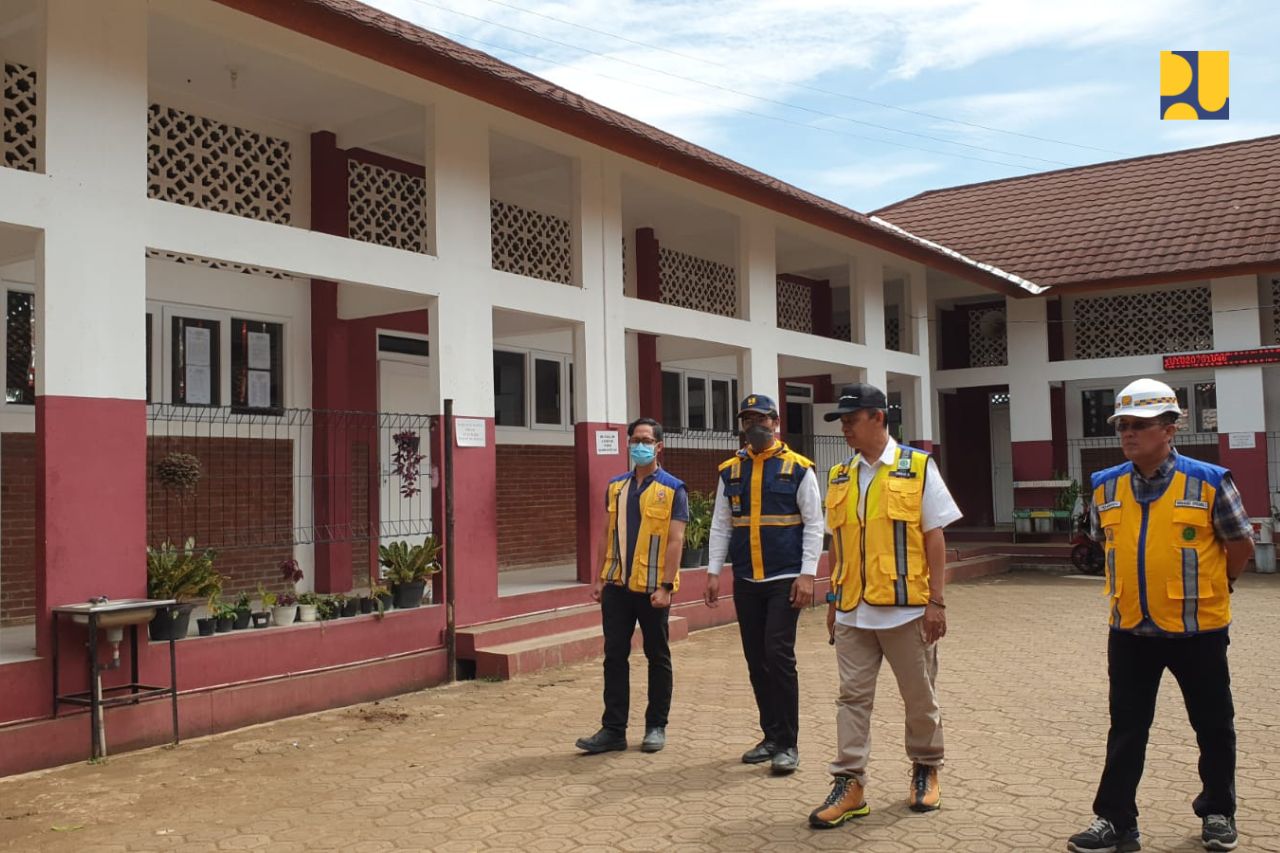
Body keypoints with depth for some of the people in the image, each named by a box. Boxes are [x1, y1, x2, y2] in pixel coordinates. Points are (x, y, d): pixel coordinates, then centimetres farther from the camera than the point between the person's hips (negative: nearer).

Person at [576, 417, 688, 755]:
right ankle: (613, 729, 12)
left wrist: (666, 586, -16)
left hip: (652, 588, -4)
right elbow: (609, 533, 14)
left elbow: (675, 540, -10)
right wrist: (600, 578, 9)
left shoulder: (672, 489, -5)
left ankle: (656, 727, 19)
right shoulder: (615, 486, 10)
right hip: (617, 585, 4)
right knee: (614, 656, 5)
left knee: (657, 657, 8)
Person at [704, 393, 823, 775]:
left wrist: (807, 575, -12)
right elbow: (720, 525, 10)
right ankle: (771, 737, 21)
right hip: (746, 581, 5)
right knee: (756, 660, 9)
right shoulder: (730, 471, 9)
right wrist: (713, 572, 3)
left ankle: (787, 744, 1)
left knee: (779, 655, -10)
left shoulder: (798, 468, -3)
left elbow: (813, 525, -4)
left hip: (784, 580, -4)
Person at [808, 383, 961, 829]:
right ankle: (849, 784, 9)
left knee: (920, 696, 11)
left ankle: (925, 771, 30)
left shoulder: (918, 468, -3)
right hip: (853, 610, 3)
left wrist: (937, 602, -8)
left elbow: (934, 538, -4)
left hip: (906, 607, -3)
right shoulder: (839, 477, 8)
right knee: (853, 696, 4)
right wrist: (834, 599, 13)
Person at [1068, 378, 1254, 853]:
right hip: (1129, 630, 3)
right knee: (1125, 729, 8)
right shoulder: (1106, 487, 0)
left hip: (1197, 629, -3)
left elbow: (1240, 545, 0)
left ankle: (1217, 814, 33)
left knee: (1213, 726, 14)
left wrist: (1209, 588, 9)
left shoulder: (1208, 482, -11)